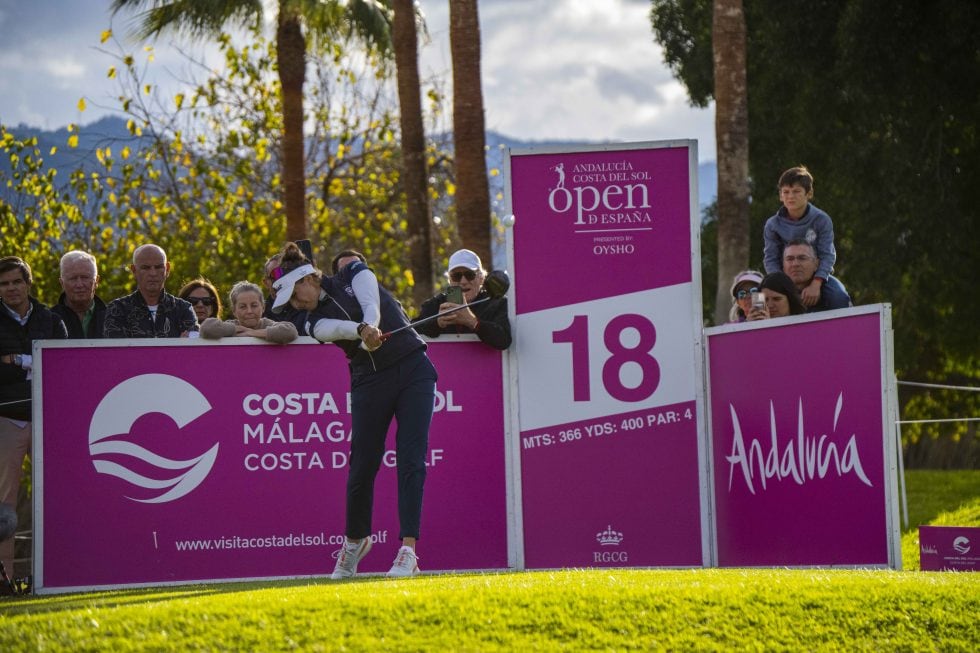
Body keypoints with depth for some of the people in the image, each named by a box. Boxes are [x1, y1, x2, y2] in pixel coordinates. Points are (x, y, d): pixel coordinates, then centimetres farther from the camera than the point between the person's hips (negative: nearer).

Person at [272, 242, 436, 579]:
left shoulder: (354, 274, 2)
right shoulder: (314, 322, 3)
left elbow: (371, 306, -17)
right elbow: (340, 328, -19)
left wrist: (370, 326, -39)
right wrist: (363, 331, -40)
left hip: (413, 368, -2)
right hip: (370, 382, 2)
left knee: (411, 459, -11)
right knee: (362, 465, 1)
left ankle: (408, 550, -16)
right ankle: (355, 539, 25)